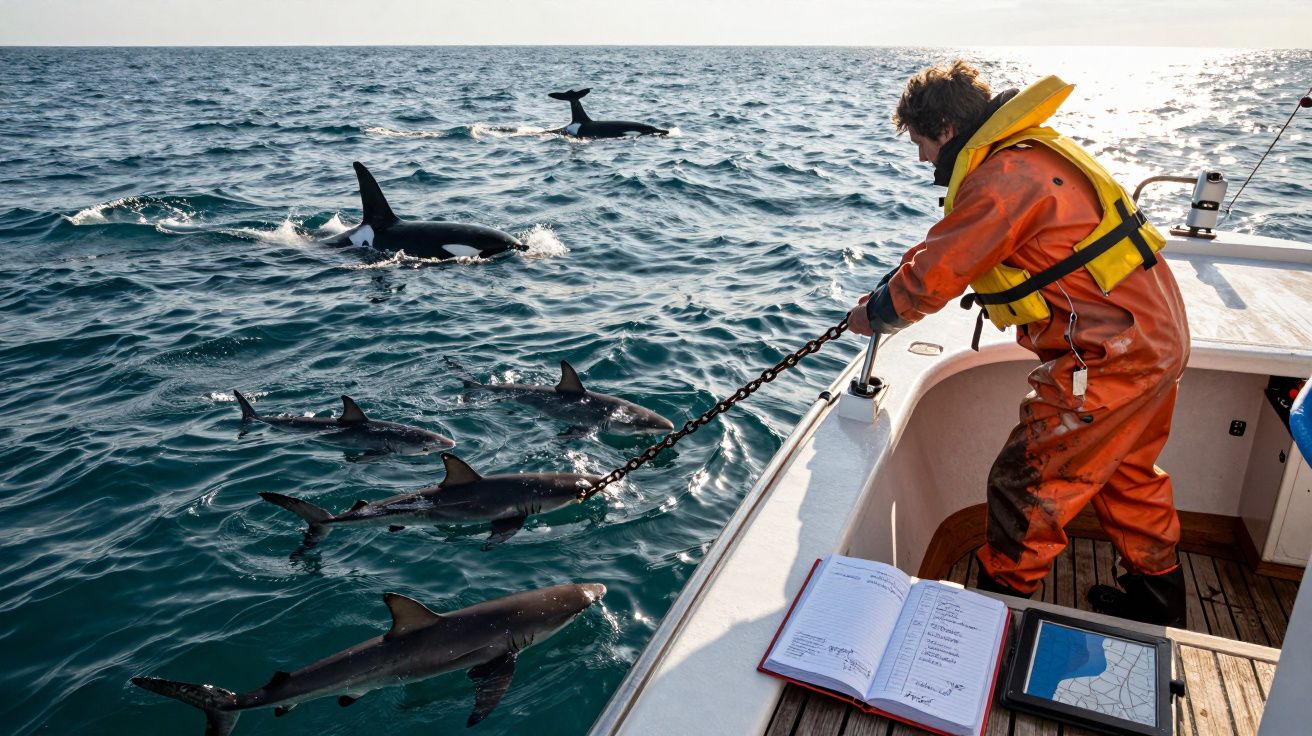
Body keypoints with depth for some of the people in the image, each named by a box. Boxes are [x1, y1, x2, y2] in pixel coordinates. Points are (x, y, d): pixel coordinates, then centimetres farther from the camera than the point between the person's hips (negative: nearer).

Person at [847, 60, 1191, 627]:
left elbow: (931, 278, -18)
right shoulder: (1032, 151, 12)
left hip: (1108, 357, -10)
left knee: (1024, 485, 2)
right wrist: (891, 293, 14)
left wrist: (874, 315, 0)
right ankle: (1158, 596, 42)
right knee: (1127, 472, 25)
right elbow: (957, 252, 19)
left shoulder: (1002, 178, -21)